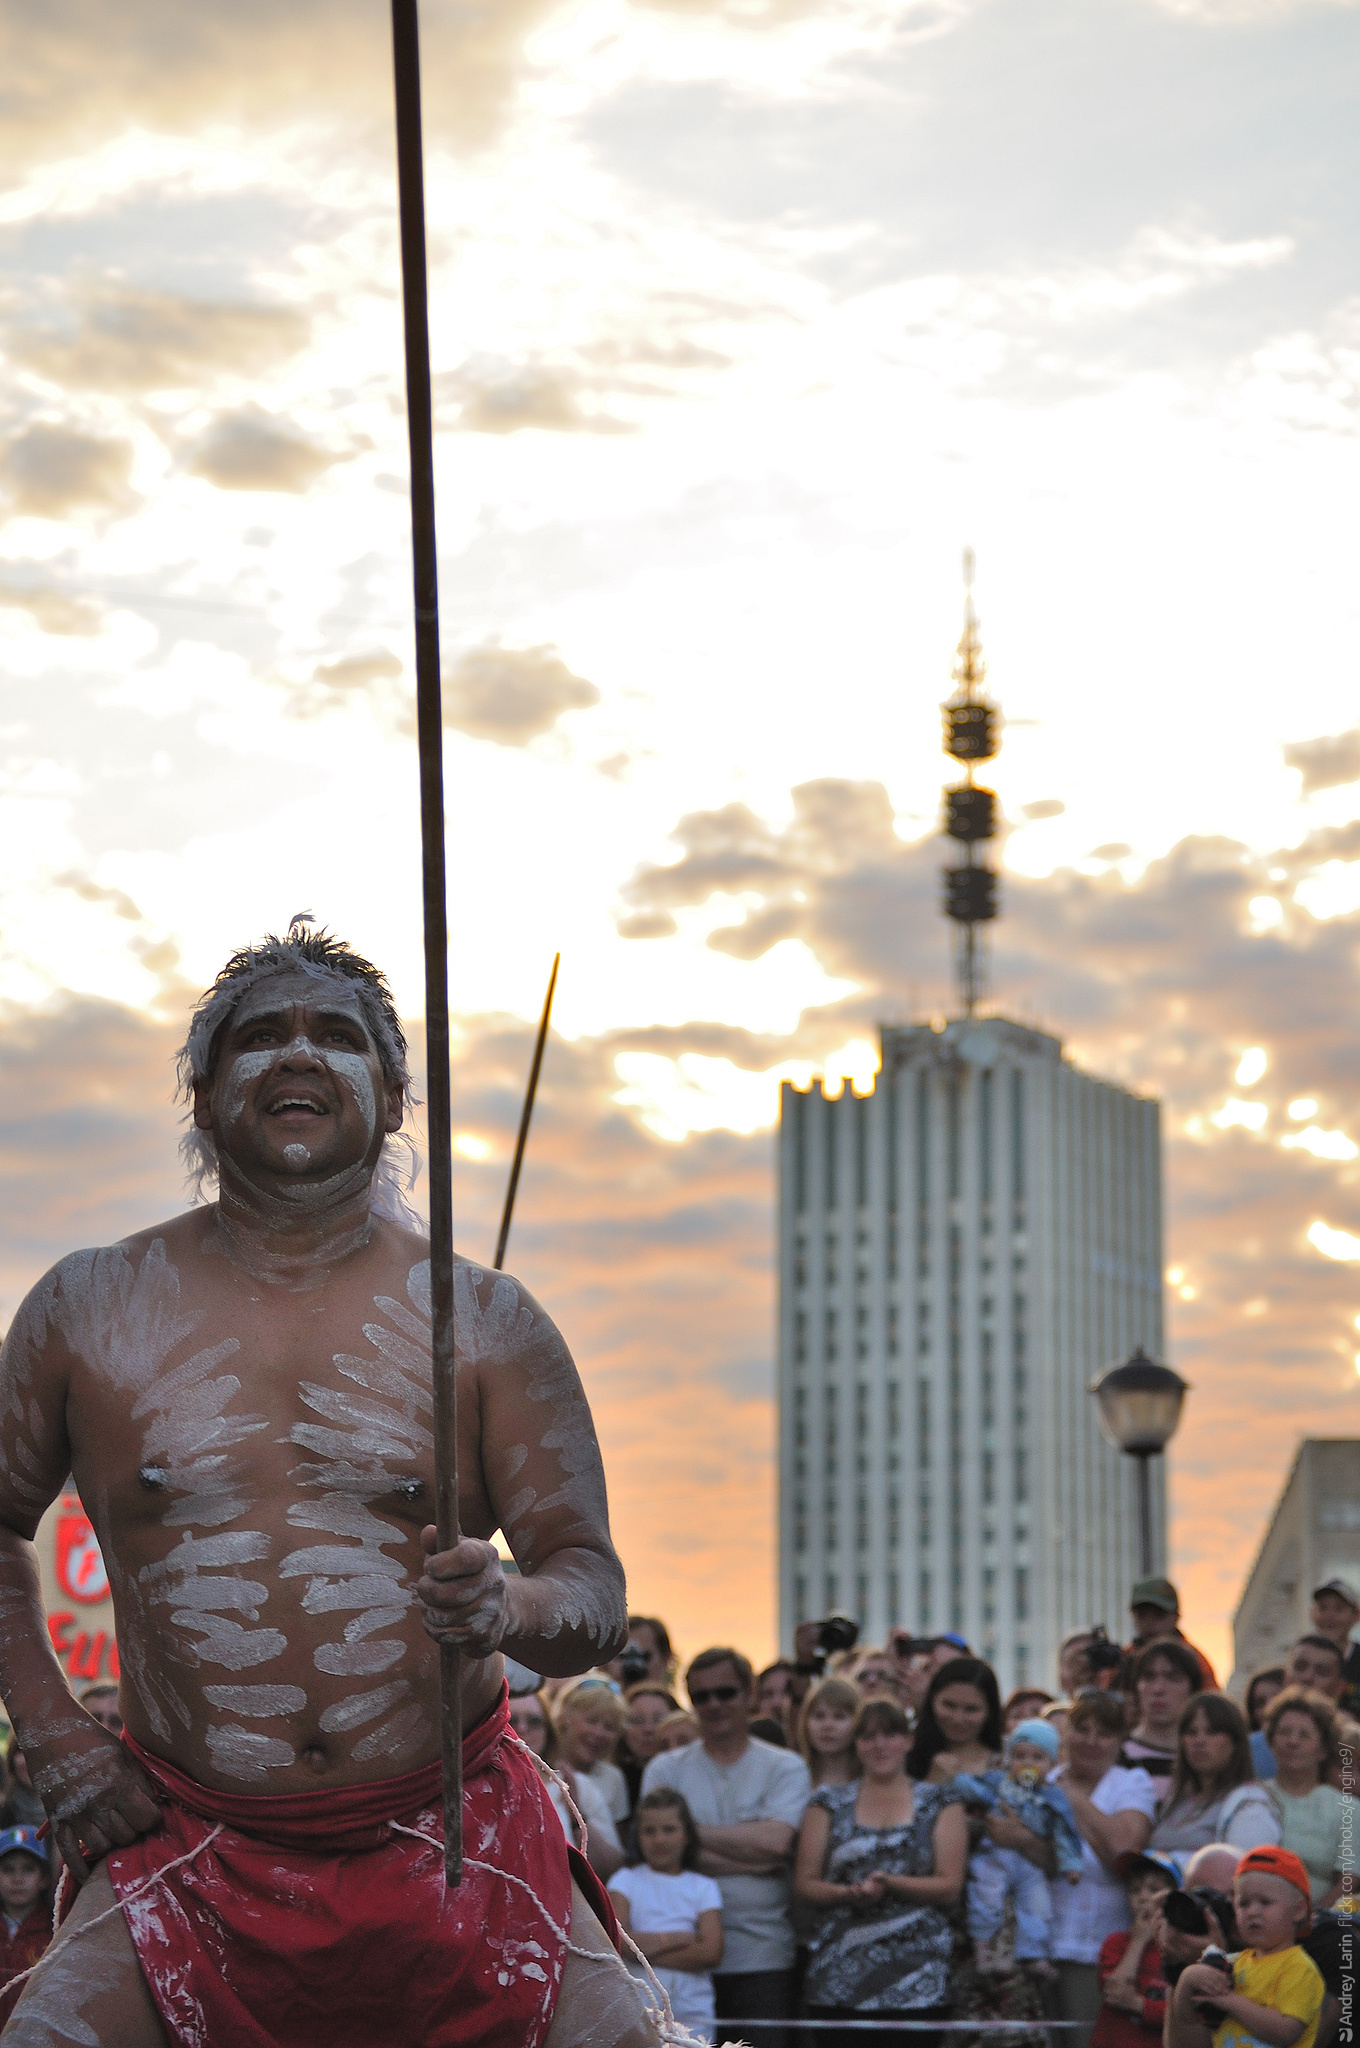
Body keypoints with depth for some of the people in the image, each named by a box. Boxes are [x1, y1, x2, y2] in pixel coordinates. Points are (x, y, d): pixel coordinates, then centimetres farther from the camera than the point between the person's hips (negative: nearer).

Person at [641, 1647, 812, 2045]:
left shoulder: (786, 1768, 7)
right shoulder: (665, 1770, 10)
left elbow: (774, 1842, -10)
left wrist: (694, 1830, -5)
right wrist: (751, 1860, -11)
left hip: (764, 1957, -1)